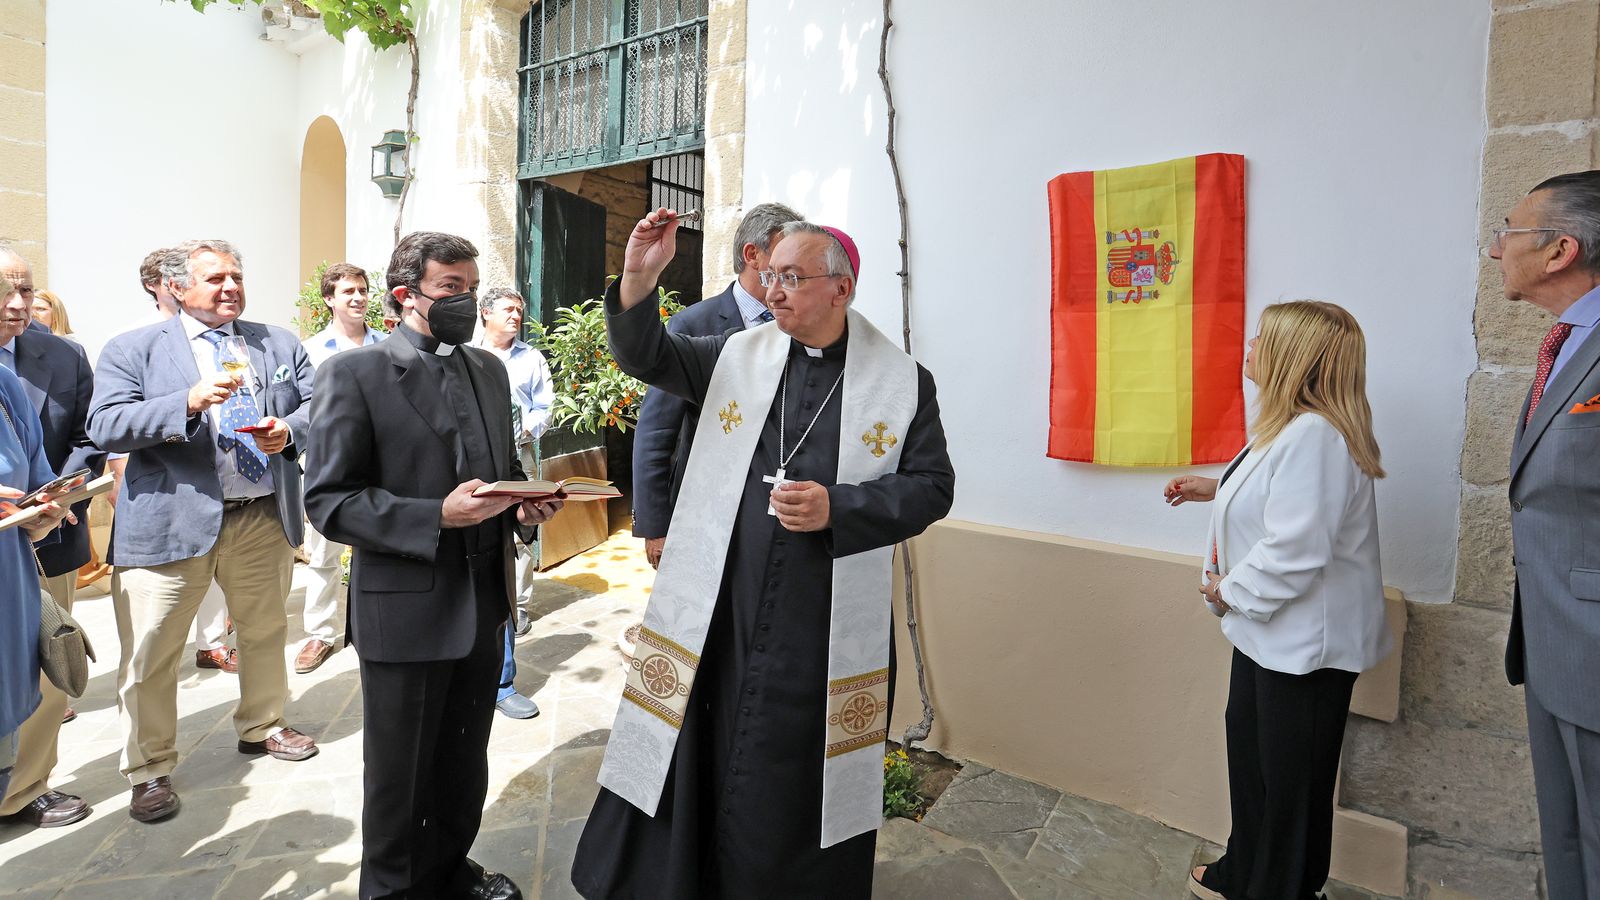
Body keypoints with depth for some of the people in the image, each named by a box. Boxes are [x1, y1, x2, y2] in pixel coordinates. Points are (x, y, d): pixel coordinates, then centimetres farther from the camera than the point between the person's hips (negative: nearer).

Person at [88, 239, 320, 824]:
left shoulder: (279, 343, 11)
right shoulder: (134, 350, 2)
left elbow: (319, 404, 7)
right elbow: (104, 426, -9)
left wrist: (290, 431, -14)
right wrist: (188, 403, -22)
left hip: (265, 518, 3)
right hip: (169, 522, -3)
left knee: (265, 633, 17)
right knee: (150, 653, 3)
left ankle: (262, 727, 38)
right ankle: (150, 770, 20)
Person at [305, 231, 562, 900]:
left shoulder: (489, 369, 8)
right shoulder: (355, 373, -10)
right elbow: (328, 500, -13)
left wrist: (524, 507, -4)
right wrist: (438, 517, -25)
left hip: (484, 606, 6)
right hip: (406, 611, -5)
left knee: (465, 766, 21)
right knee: (398, 775, 14)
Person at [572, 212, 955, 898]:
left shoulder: (904, 382, -1)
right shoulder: (735, 355, 4)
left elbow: (931, 486, -1)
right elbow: (646, 358, 5)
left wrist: (837, 507, -15)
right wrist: (638, 280, -13)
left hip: (825, 634, -1)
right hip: (716, 617, 2)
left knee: (801, 788, 13)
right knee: (695, 768, 13)